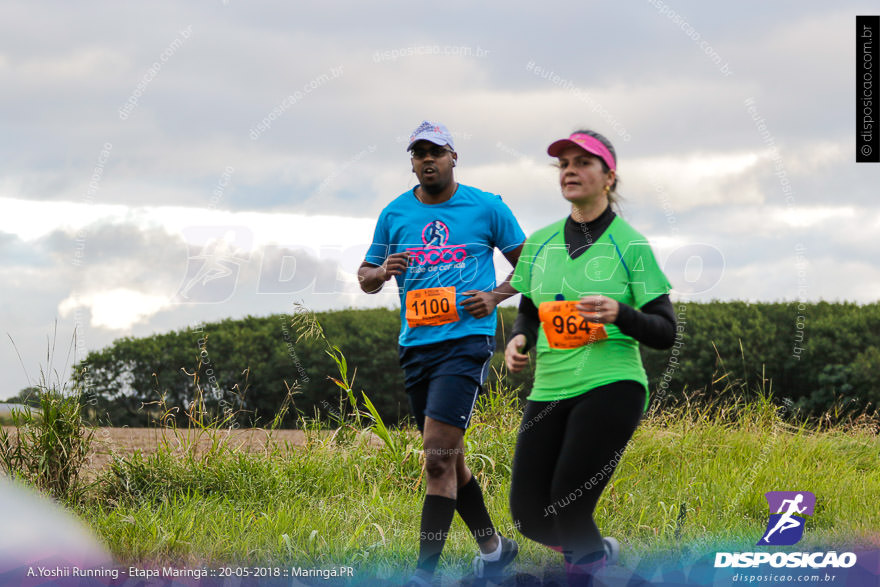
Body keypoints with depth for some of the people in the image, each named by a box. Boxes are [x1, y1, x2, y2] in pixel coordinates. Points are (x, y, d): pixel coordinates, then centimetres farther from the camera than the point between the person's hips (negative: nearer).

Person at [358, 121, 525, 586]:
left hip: (466, 340, -5)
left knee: (438, 460, -15)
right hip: (415, 346, 5)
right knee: (447, 460, 12)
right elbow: (365, 277, 18)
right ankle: (492, 546, 31)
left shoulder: (487, 207, 3)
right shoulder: (395, 214, 11)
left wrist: (495, 296, -6)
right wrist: (381, 273, -5)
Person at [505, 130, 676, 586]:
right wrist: (519, 340, -1)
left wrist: (620, 314, -21)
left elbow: (666, 332, -1)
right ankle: (600, 550, 29)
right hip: (549, 391, 5)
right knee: (529, 517, -1)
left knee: (568, 510, -16)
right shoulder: (539, 244, 12)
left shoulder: (630, 245, -1)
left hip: (610, 388, -5)